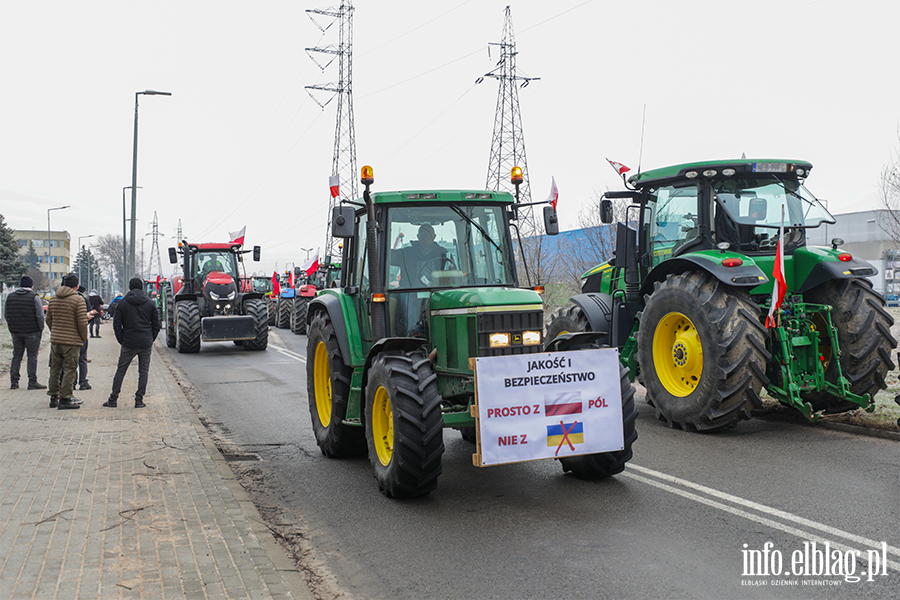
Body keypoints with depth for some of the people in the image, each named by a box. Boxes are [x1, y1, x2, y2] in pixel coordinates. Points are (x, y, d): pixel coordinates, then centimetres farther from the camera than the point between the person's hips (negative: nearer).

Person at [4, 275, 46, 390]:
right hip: (32, 332, -5)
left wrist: (13, 327, 19)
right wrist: (41, 329, 0)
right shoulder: (34, 297, -8)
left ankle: (14, 382, 11)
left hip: (15, 332, 5)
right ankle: (32, 382, -1)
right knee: (32, 356, 0)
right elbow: (40, 316, -12)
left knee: (16, 356, 12)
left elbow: (6, 315, 13)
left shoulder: (10, 297, 9)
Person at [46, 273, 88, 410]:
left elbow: (48, 320, 14)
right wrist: (83, 338, 0)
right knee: (69, 371, -1)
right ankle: (65, 399, -1)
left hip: (55, 340, 6)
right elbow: (82, 323, -14)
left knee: (55, 370, 14)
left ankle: (53, 397, 21)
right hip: (72, 341, -6)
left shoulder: (53, 299, 9)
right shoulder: (78, 300, -11)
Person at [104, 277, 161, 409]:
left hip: (128, 344, 0)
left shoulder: (122, 304, 1)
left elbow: (117, 325, -1)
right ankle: (139, 400, 3)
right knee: (143, 371, 6)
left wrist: (122, 340, 7)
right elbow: (156, 325, 4)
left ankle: (113, 399, 10)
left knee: (121, 370, 9)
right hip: (146, 344, 0)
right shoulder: (150, 304, 3)